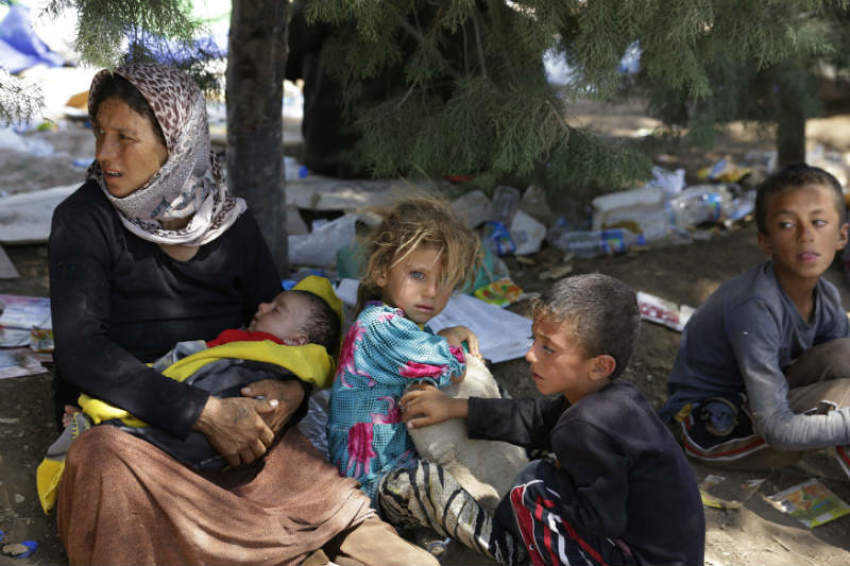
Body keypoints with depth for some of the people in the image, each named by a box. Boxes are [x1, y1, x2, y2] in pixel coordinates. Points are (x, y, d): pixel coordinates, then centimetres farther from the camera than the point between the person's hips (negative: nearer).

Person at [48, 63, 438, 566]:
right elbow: (79, 348, -15)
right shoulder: (85, 220, -2)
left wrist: (289, 391, -15)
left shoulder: (230, 222, 8)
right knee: (103, 459, -38)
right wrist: (205, 413, -25)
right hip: (122, 425, -2)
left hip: (230, 425, 2)